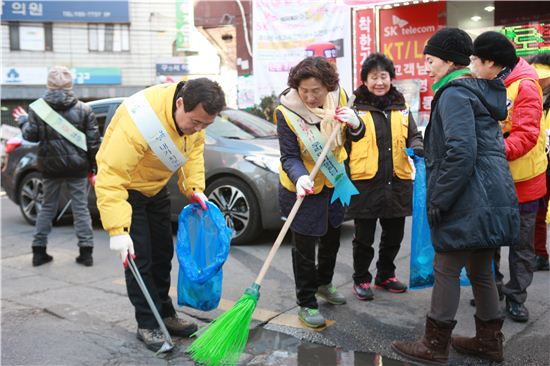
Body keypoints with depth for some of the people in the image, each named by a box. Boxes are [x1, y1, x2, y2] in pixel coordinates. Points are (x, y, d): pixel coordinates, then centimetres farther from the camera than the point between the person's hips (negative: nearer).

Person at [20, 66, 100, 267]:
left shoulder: (38, 108, -4)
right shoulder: (83, 109, -3)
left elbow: (31, 135, -3)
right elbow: (93, 140, -4)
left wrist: (23, 121, 16)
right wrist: (92, 164, 5)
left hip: (50, 166, 1)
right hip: (77, 167, -1)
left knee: (47, 207, 15)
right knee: (80, 207, 5)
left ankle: (39, 250, 17)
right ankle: (86, 251, 3)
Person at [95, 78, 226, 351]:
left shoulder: (195, 112, -18)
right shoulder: (140, 122, -40)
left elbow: (194, 149, 1)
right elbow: (110, 177, -39)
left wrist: (194, 188, -10)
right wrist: (118, 230, -42)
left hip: (156, 186, 7)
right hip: (123, 186, -7)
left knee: (162, 254, 13)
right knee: (139, 258, -7)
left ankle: (165, 314, 28)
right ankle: (148, 324, 8)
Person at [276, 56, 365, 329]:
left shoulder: (338, 96, -12)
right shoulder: (286, 111, -23)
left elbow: (355, 137, -4)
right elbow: (289, 157, -21)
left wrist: (354, 124, -28)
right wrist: (300, 177, -42)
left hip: (334, 181, 5)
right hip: (302, 187, -5)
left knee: (332, 238, 23)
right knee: (304, 248, 1)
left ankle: (323, 283, 47)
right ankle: (306, 304, 18)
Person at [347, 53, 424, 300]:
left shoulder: (401, 108, 9)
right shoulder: (355, 108, -5)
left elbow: (414, 135, 14)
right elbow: (345, 147, -3)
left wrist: (418, 147, -10)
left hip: (397, 183, 5)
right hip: (365, 184, -5)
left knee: (394, 235, 17)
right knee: (364, 238, 8)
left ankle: (385, 275, 37)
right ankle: (361, 280, 26)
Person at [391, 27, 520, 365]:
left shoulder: (454, 93, -11)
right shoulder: (481, 92, 19)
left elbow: (461, 152, -24)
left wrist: (439, 199, -18)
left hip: (469, 202, -10)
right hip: (494, 198, 10)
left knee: (447, 270, 0)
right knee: (480, 271, 17)